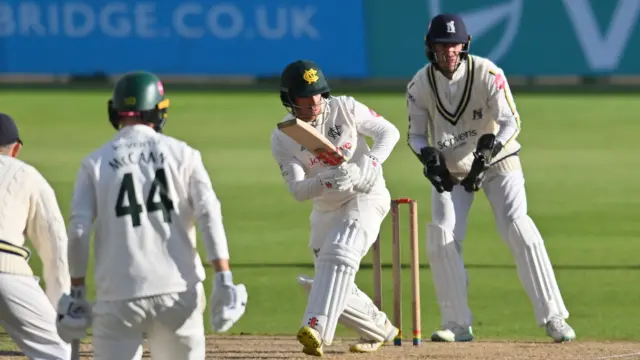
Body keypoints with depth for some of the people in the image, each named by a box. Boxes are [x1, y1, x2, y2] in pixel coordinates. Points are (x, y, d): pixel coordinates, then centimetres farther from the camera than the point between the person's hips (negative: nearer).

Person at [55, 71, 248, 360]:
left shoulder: (96, 163, 4)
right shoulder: (182, 154, 5)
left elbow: (78, 231, -2)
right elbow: (210, 216, -5)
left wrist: (76, 291, 4)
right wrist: (224, 279, -6)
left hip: (119, 296, -1)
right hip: (177, 292, 1)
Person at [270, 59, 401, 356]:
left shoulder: (344, 109, -14)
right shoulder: (282, 139, -12)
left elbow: (389, 132, -7)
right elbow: (297, 190, -19)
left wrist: (367, 168, -23)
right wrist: (327, 181, -40)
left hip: (366, 197, -4)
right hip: (325, 209, 4)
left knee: (339, 254, -28)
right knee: (332, 285, 7)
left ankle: (316, 330, -41)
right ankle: (379, 329, 31)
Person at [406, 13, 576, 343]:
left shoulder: (486, 73, -20)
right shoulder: (420, 85, -10)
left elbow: (510, 122, -21)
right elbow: (416, 135, -1)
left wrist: (489, 149, -37)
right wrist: (429, 156, -23)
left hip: (497, 163, -3)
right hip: (450, 170, 3)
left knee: (519, 232, -17)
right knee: (441, 239, -10)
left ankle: (552, 317, -12)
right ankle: (458, 325, 1)